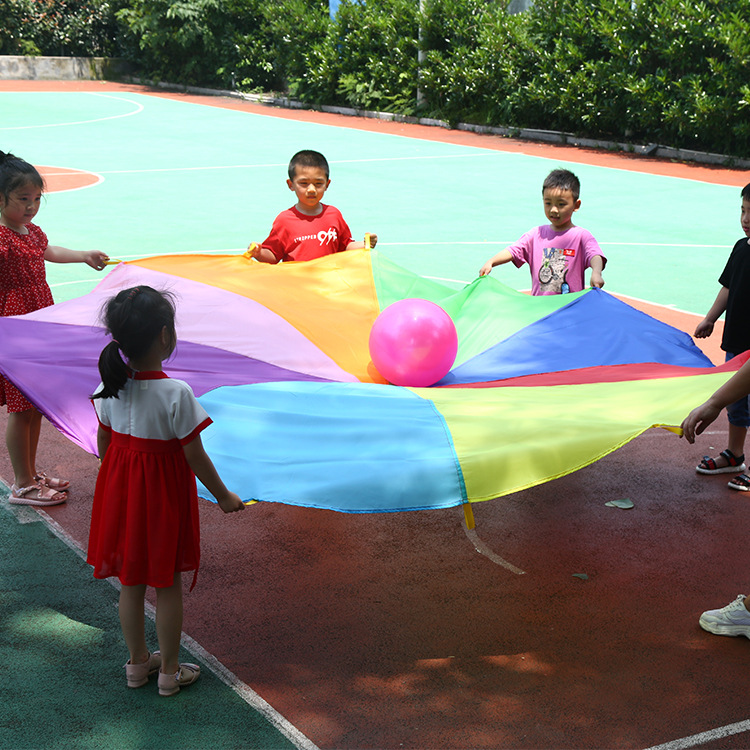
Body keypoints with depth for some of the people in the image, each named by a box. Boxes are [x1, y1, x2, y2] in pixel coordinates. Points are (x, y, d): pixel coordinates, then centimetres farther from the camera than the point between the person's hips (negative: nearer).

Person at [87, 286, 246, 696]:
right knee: (167, 584, 11)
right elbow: (195, 458, -18)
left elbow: (103, 441, 5)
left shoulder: (110, 387, -7)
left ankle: (137, 661, 33)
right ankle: (169, 670, 23)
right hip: (163, 494, -5)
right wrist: (224, 497, -4)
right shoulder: (176, 394, -24)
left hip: (120, 489, 5)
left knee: (130, 580, 18)